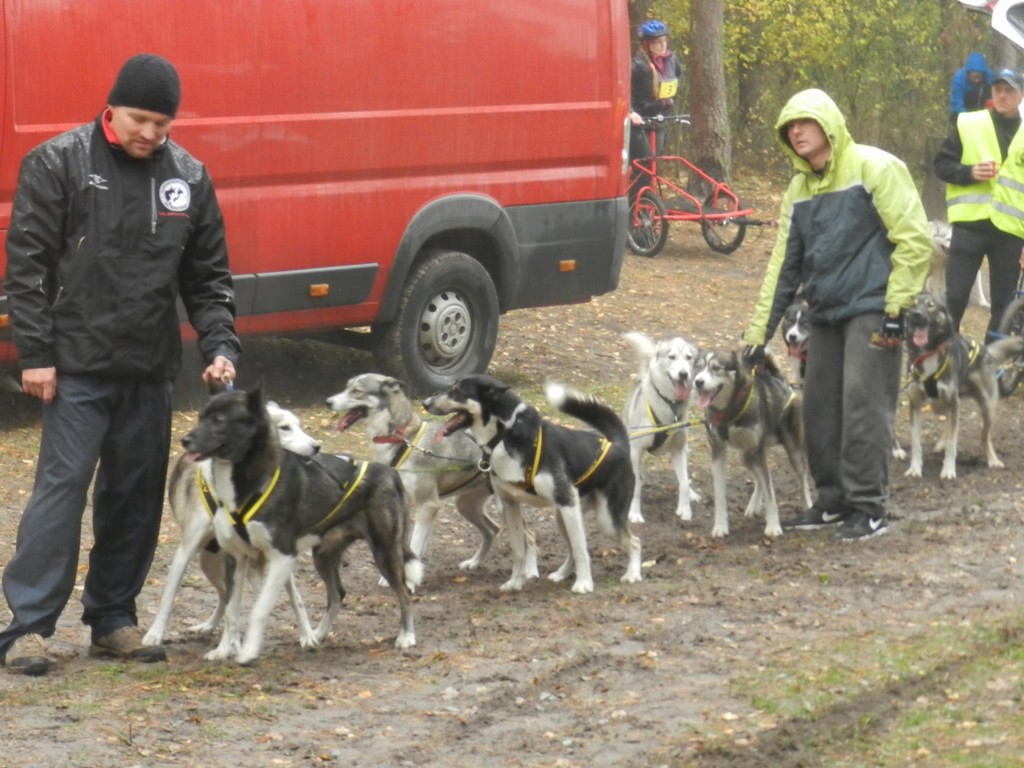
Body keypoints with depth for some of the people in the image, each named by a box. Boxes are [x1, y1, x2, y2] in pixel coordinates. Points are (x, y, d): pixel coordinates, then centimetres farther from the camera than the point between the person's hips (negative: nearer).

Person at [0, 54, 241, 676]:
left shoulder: (189, 177, 7)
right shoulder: (59, 163, -6)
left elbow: (208, 276, 13)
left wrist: (221, 346, 0)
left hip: (150, 369, 5)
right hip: (77, 365, -5)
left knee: (138, 494, 8)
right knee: (63, 485, -9)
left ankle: (113, 621, 19)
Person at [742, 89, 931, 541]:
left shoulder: (874, 168, -10)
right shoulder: (800, 188, 12)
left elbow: (913, 240, -13)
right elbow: (784, 263, 16)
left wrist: (897, 308, -17)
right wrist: (758, 333, 12)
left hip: (871, 311, -8)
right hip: (825, 313, 8)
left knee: (864, 406, -11)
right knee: (819, 407, 8)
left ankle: (869, 507, -4)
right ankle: (833, 501, 20)